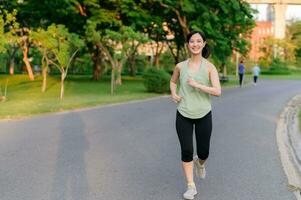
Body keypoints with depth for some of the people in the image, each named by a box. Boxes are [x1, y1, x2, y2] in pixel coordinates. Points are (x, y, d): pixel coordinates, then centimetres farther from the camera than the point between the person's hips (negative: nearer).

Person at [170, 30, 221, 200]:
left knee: (203, 152, 8)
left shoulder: (209, 67, -6)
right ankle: (191, 186, 13)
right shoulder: (180, 66, 1)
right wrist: (173, 94, 1)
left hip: (203, 115, -1)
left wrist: (197, 85, -22)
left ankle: (200, 164, 46)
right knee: (186, 151, -3)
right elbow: (173, 81, 21)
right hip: (183, 115, 1)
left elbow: (218, 91, -14)